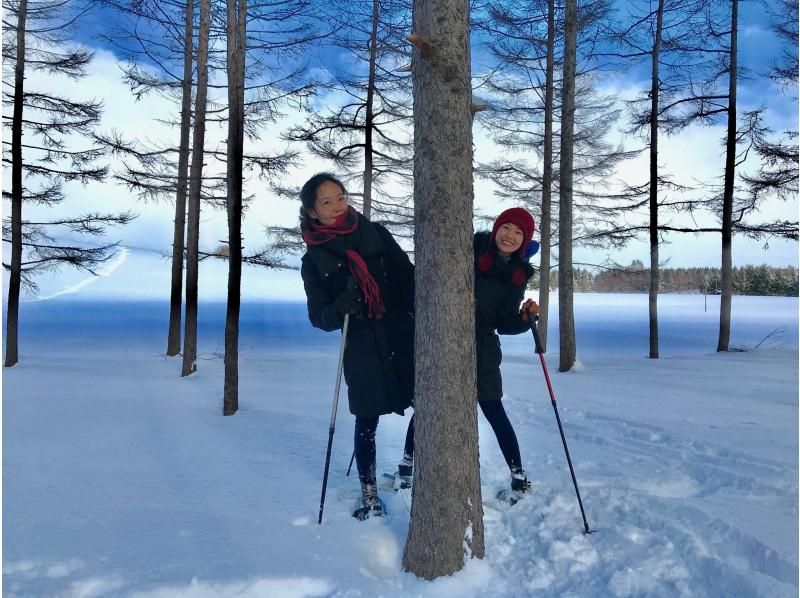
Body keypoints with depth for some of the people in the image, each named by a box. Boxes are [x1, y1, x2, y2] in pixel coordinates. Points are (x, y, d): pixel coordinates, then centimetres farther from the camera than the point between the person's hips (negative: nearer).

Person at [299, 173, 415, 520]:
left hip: (404, 338, 2)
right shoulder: (314, 260, 1)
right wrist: (342, 305, -21)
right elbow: (320, 317, 0)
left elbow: (408, 278, 6)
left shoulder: (375, 234, 5)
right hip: (362, 350, -1)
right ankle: (370, 496, 25)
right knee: (366, 424, 9)